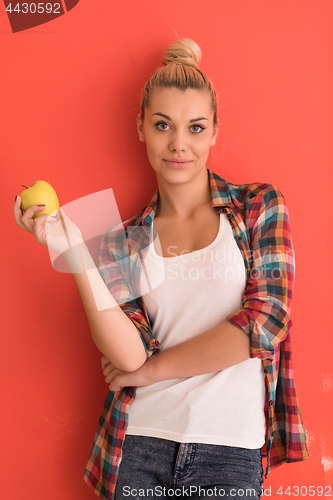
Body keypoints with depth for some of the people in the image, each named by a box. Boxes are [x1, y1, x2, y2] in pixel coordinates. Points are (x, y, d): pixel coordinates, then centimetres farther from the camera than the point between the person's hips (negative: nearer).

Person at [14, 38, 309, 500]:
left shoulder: (259, 206, 1)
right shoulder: (127, 241, 4)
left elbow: (265, 322, -9)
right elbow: (128, 355, -8)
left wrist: (154, 367, -5)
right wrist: (73, 249, -15)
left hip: (231, 449, -1)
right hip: (140, 446, 1)